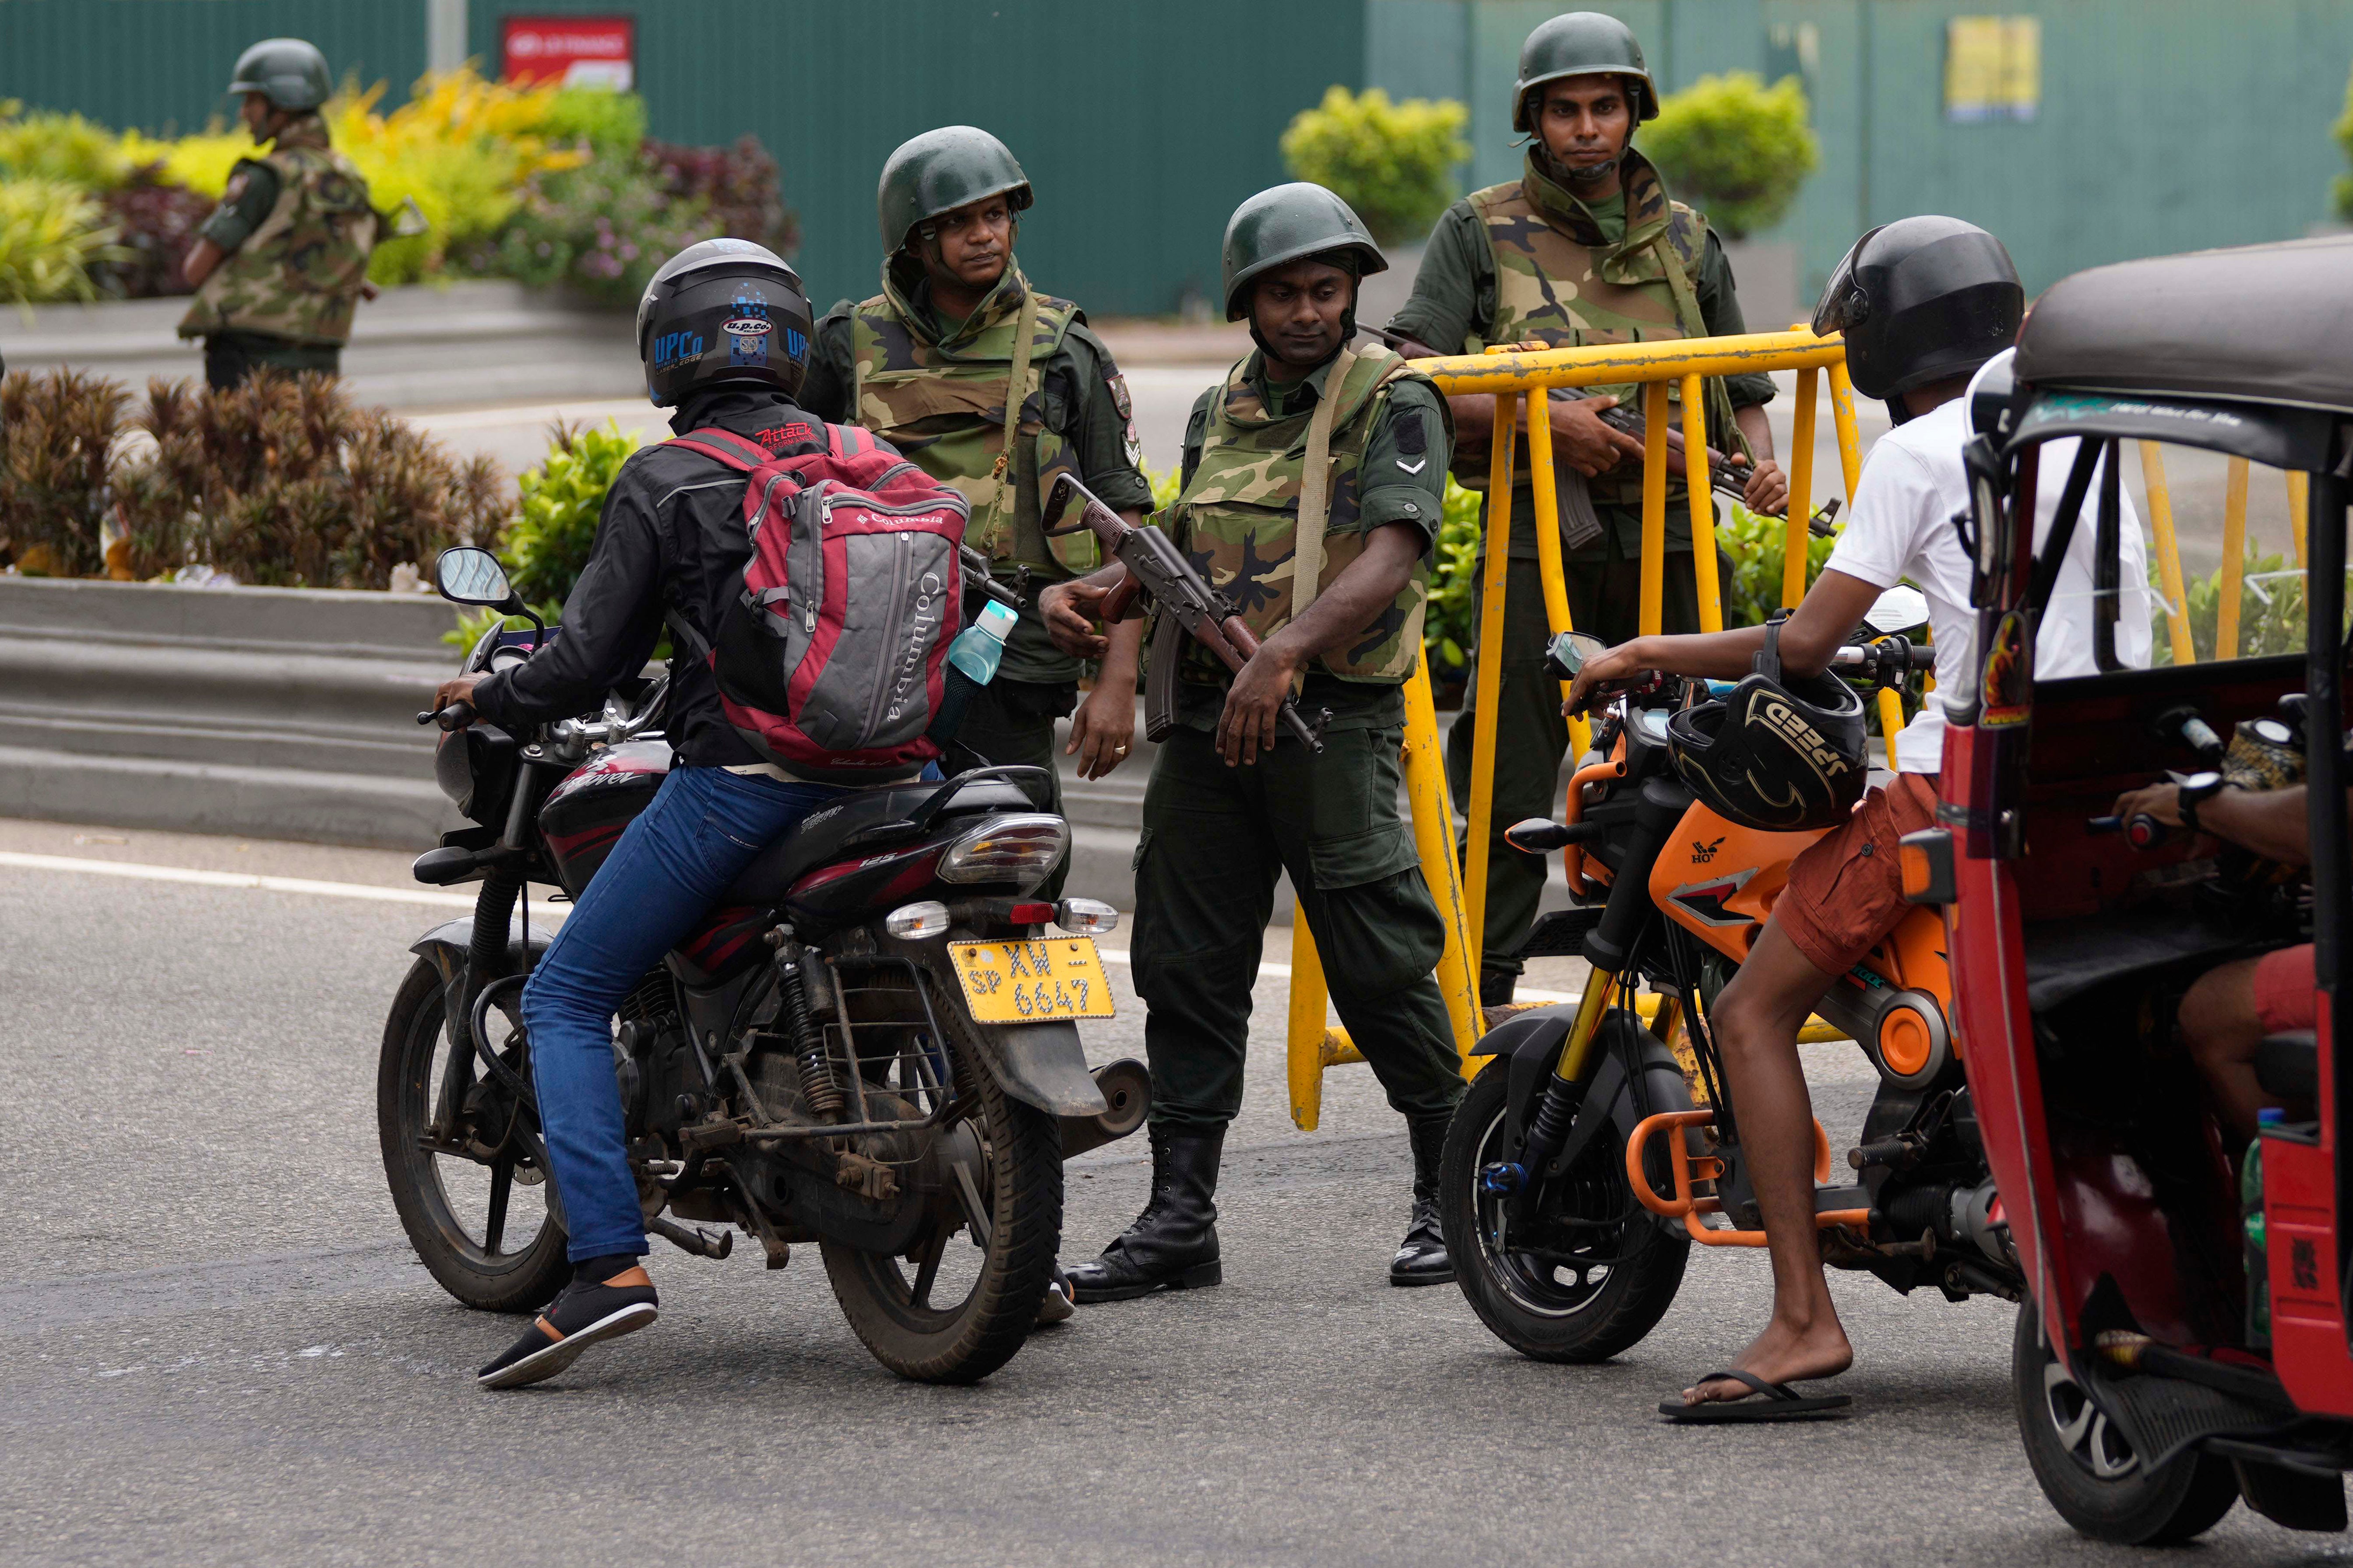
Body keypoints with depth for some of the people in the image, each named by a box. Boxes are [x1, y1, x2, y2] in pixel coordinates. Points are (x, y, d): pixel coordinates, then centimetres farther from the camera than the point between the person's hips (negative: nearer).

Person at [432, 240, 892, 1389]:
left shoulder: (663, 481, -2)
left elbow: (591, 661, -4)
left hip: (739, 772, -5)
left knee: (565, 997, 5)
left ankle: (609, 1262, -14)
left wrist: (489, 697, 15)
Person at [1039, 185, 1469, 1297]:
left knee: (1382, 971, -3)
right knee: (1187, 966, 5)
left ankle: (1450, 1195, 11)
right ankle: (1180, 1215, 9)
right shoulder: (1220, 413, 17)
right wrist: (1086, 592, 9)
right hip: (1207, 721, 6)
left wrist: (1284, 653, -31)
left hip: (1332, 720, -6)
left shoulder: (1394, 403, -4)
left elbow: (1388, 562, -17)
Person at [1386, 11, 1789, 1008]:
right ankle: (1478, 993, 3)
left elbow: (1741, 391, 23)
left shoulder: (1686, 241, 18)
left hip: (1667, 541, 3)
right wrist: (1537, 419, -12)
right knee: (1514, 790, -4)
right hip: (1536, 542, -2)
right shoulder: (1481, 233, 8)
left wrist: (1762, 462, 1)